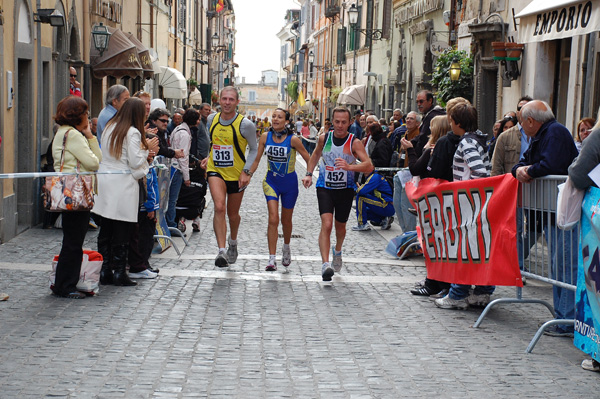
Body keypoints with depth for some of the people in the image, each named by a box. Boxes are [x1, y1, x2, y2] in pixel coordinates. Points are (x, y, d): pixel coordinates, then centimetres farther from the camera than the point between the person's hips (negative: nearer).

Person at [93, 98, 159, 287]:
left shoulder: (110, 128, 11)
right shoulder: (133, 133, -12)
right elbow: (135, 161, -13)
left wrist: (143, 152, 13)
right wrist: (147, 149, 4)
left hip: (105, 184, 7)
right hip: (123, 185, -7)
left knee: (105, 230, 11)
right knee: (122, 232, 0)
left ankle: (104, 271, 14)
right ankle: (119, 273, 3)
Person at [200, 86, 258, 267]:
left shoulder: (244, 124, -12)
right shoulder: (212, 119, 0)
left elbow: (254, 149, -2)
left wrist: (246, 171, -12)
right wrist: (209, 158, 7)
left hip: (237, 175, -1)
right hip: (215, 171, 1)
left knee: (233, 214, 14)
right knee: (219, 208, -21)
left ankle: (233, 244, 44)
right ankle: (221, 251, -24)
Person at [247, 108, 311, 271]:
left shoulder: (293, 139, -15)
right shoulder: (265, 137, -6)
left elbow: (309, 160, -6)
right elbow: (256, 160, 4)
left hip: (289, 182, -1)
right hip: (271, 181, 1)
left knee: (286, 220, 13)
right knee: (273, 219, -14)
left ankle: (286, 248, 44)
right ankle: (272, 259, -12)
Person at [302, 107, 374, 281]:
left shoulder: (354, 143, -14)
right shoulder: (324, 138, -4)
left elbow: (369, 166, -26)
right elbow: (316, 153, 20)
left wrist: (349, 167, -42)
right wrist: (309, 173, 9)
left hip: (345, 189, 0)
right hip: (325, 187, 0)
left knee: (340, 226, 17)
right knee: (326, 224, -19)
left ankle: (337, 251, 50)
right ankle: (325, 264, -28)